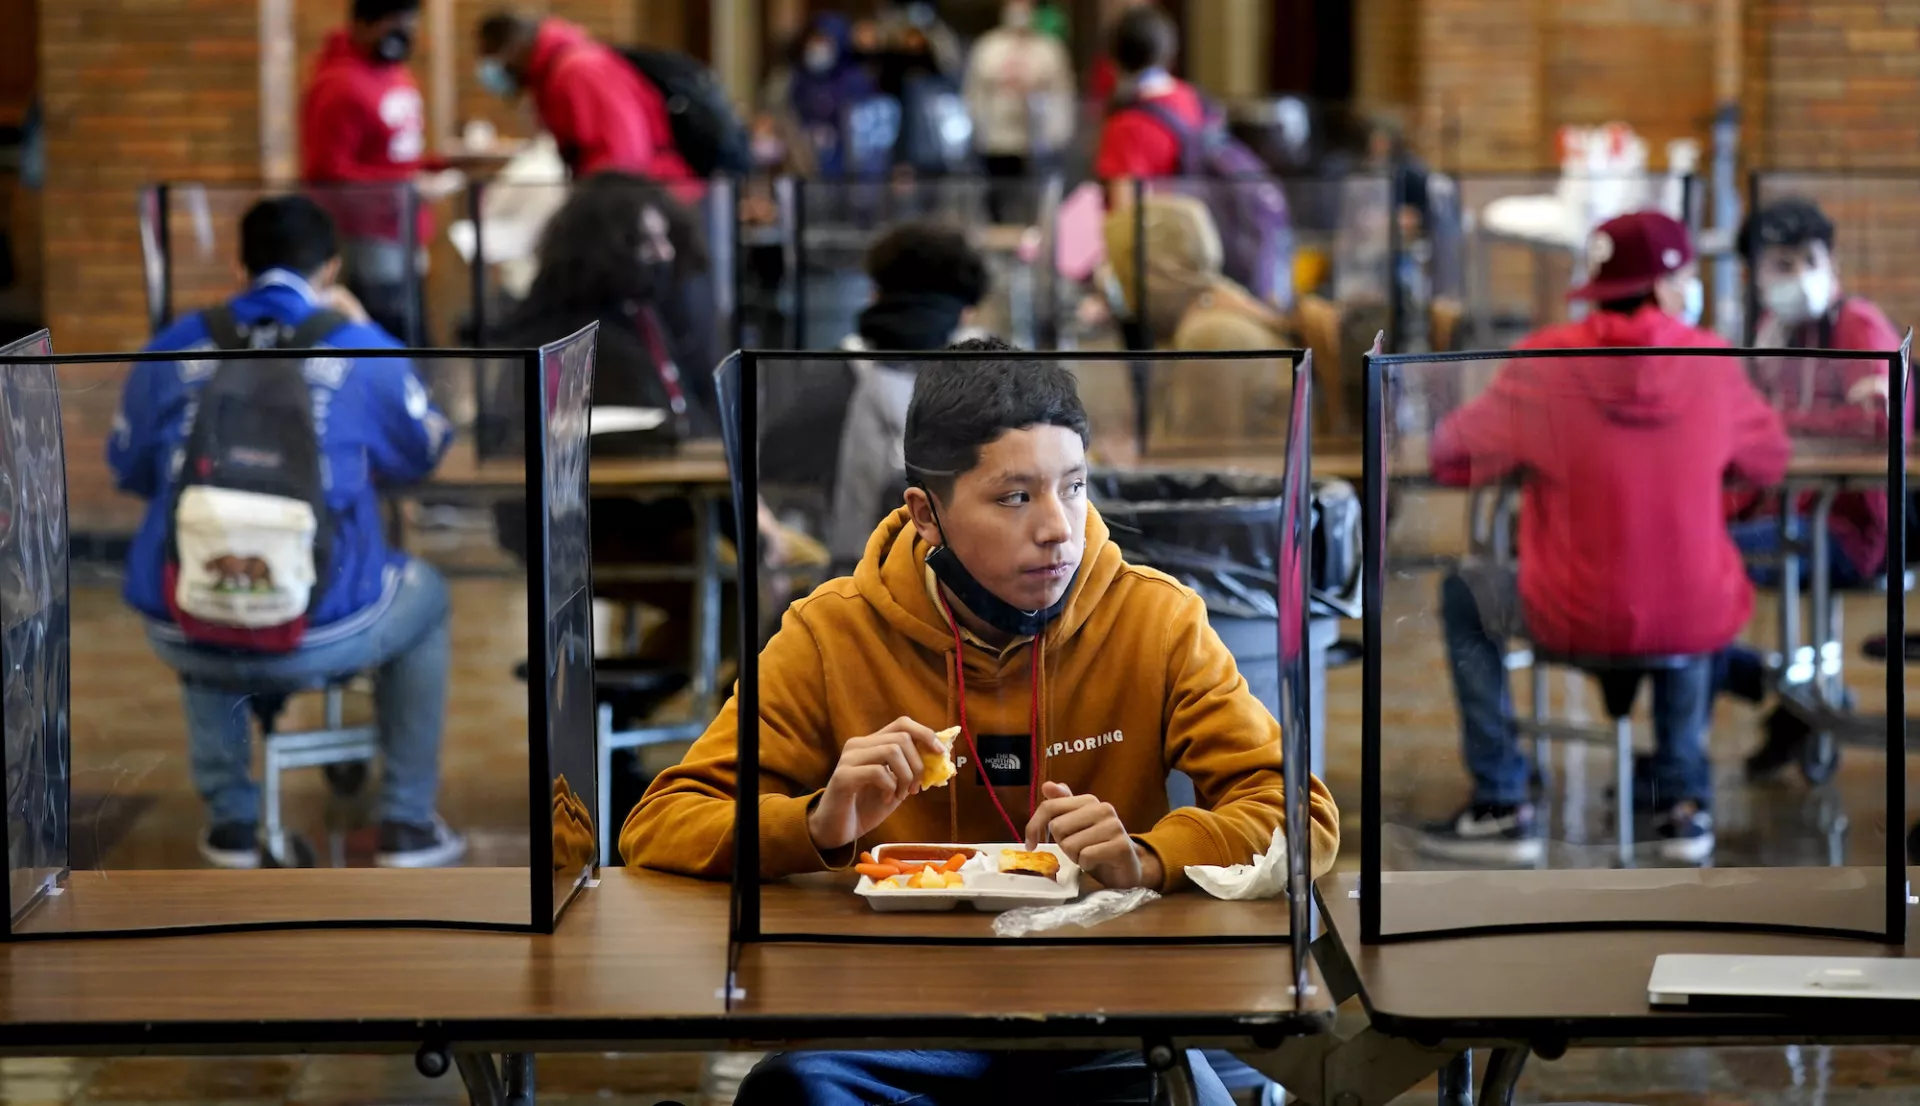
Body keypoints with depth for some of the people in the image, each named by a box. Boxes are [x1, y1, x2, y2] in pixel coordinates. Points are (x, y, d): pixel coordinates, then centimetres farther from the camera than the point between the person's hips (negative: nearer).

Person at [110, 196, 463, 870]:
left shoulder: (171, 349, 5)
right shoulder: (363, 351, 0)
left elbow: (130, 471, 20)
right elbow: (422, 455, 18)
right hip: (320, 637, -2)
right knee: (425, 595, 32)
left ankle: (230, 819, 38)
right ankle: (408, 823, 31)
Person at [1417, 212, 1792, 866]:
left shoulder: (1545, 363, -9)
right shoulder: (1712, 363, -4)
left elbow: (1452, 458, -1)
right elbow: (1769, 463, 11)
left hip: (1573, 622, -2)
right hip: (1695, 626, 2)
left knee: (1464, 596, 26)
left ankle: (1502, 807, 20)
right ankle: (1683, 800, 32)